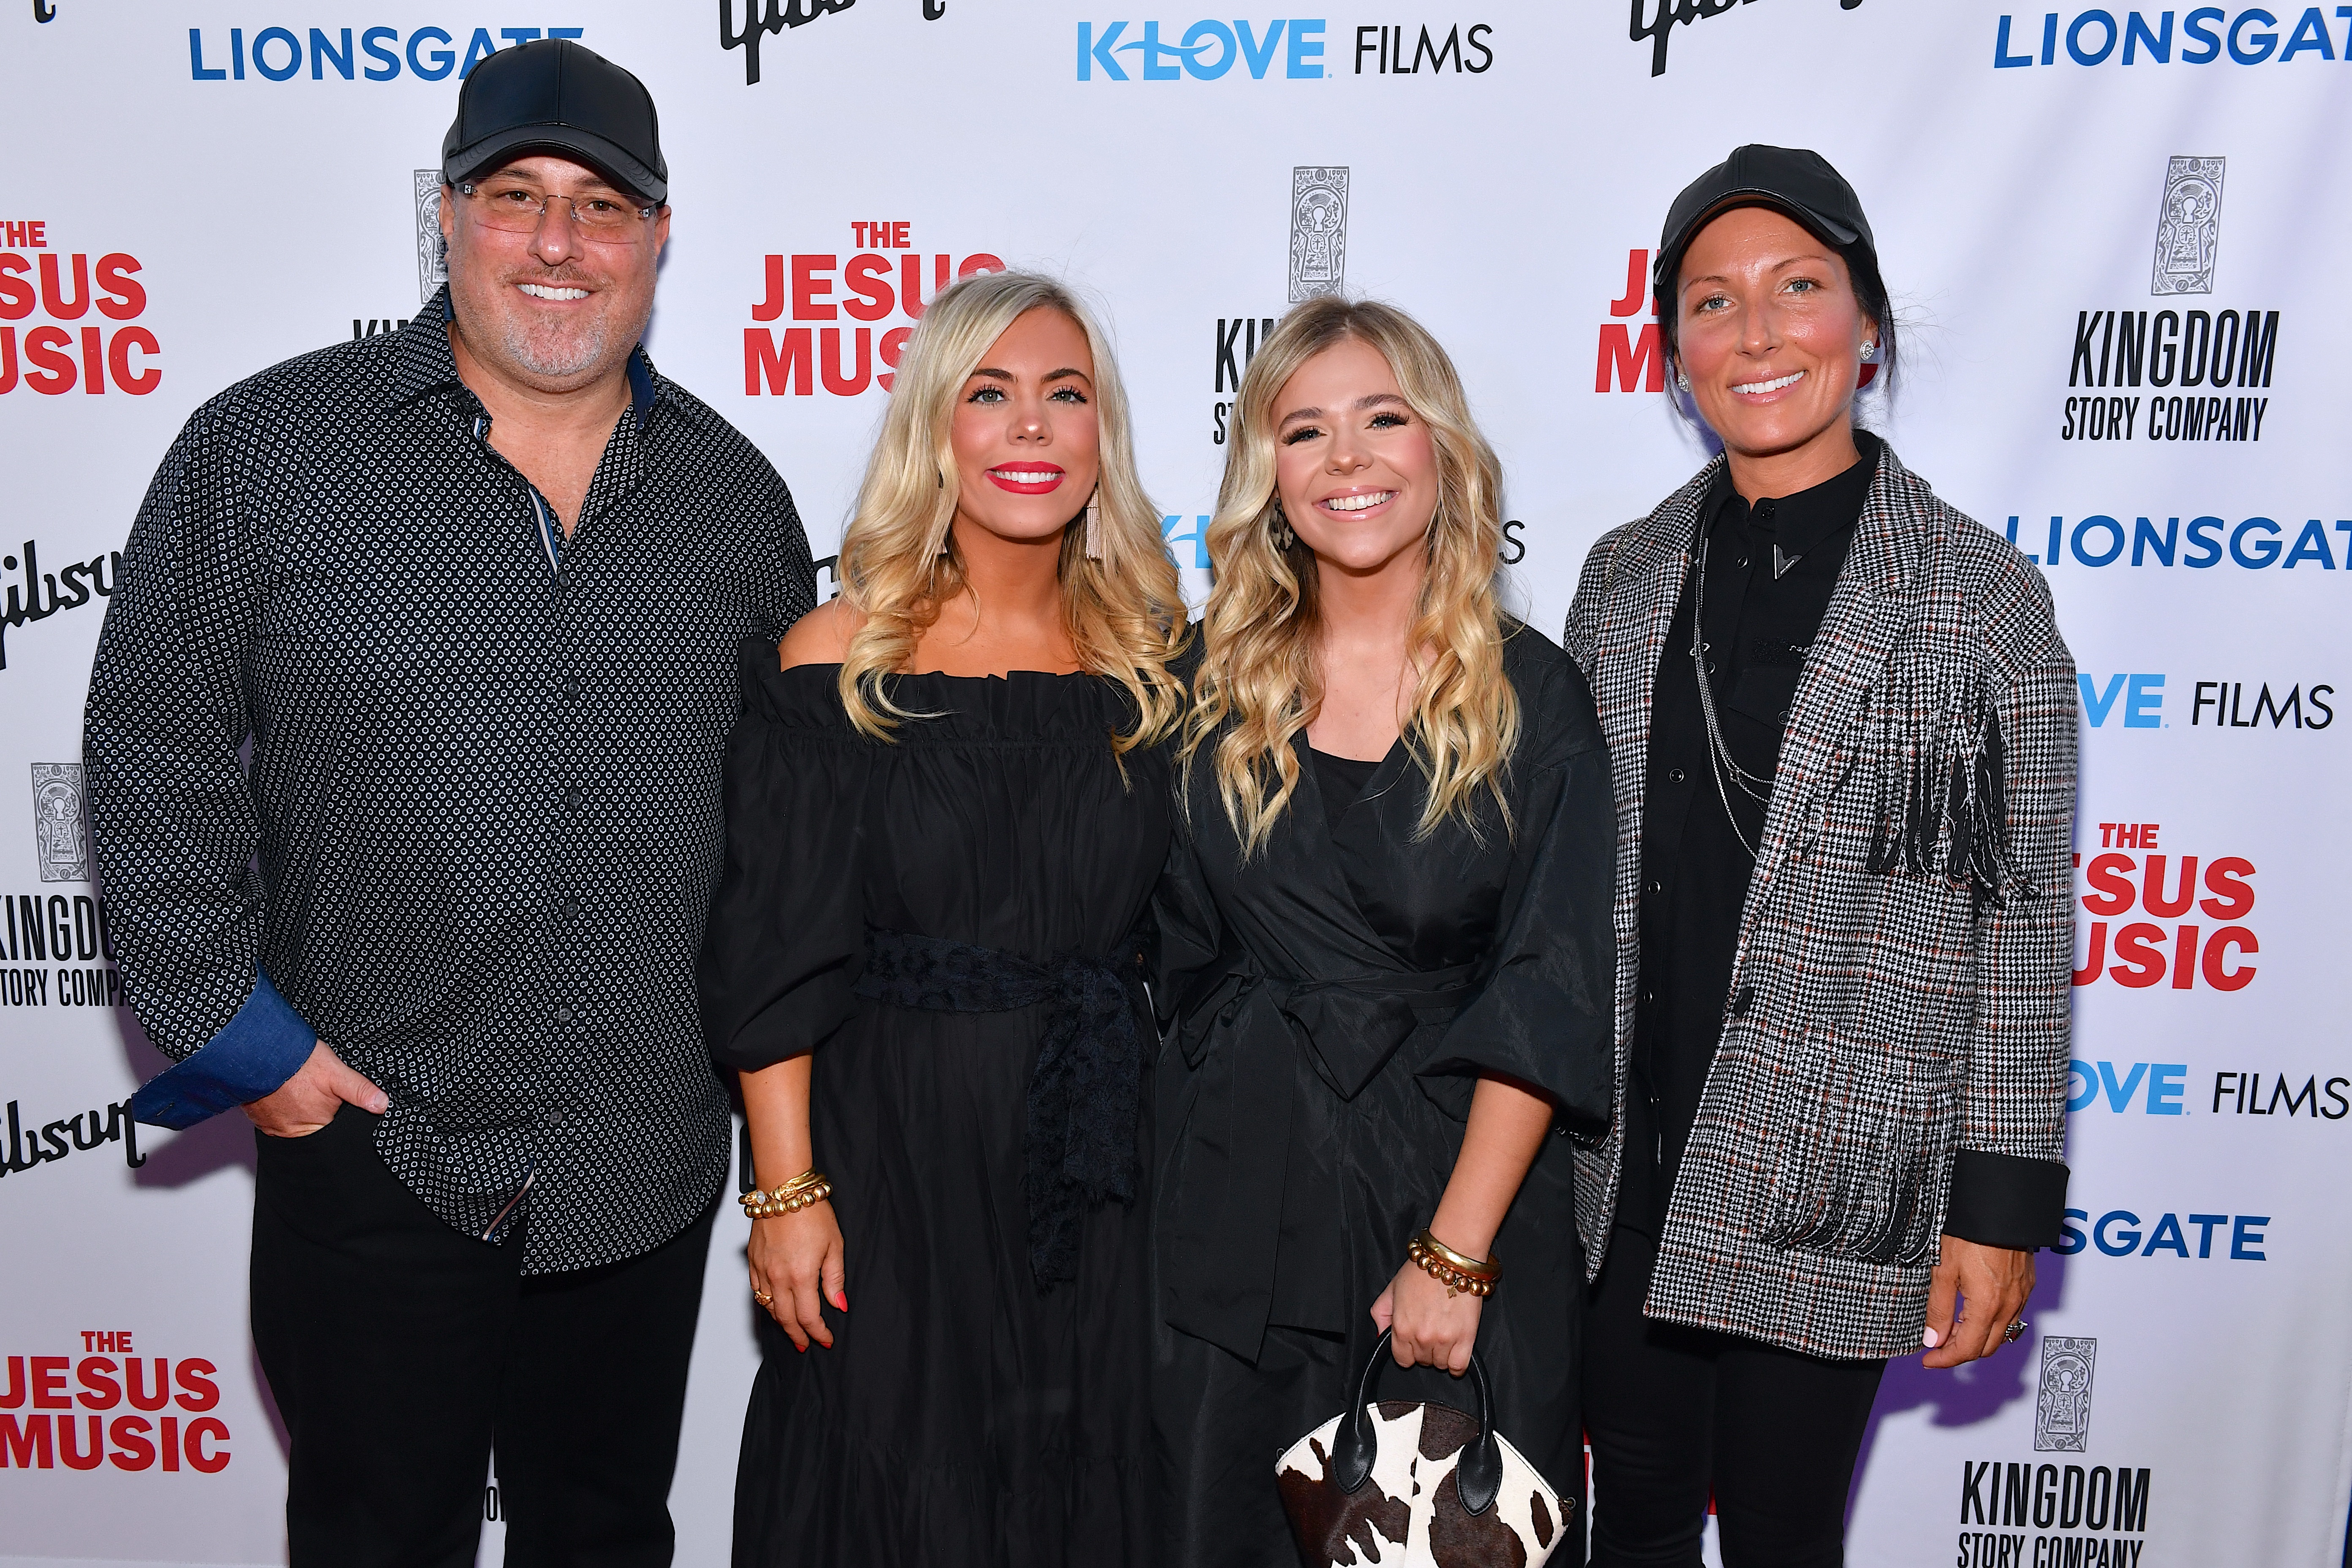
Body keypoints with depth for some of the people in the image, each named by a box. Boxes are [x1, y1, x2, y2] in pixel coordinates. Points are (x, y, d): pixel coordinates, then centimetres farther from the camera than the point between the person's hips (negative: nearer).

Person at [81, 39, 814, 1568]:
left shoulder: (733, 491, 3)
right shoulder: (267, 449, -5)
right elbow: (154, 756, -3)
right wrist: (231, 1028, -7)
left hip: (648, 1165, 3)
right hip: (370, 1143, -2)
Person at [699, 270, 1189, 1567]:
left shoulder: (1150, 659, 2)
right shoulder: (841, 659, -7)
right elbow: (772, 959, -6)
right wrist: (785, 1189, -9)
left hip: (1099, 1167, 3)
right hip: (894, 1156, -2)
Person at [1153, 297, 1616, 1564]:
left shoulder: (1532, 696, -6)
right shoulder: (1218, 685, 2)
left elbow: (1550, 994, -9)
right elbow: (1179, 950, 9)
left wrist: (1456, 1253, -13)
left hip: (1460, 1183, -2)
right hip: (1237, 1198, 2)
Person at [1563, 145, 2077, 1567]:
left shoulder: (1979, 594, -6)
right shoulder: (1627, 577, 5)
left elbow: (2023, 921, -6)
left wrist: (2003, 1199, -7)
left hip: (1830, 1183, -3)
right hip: (1622, 1173, 4)